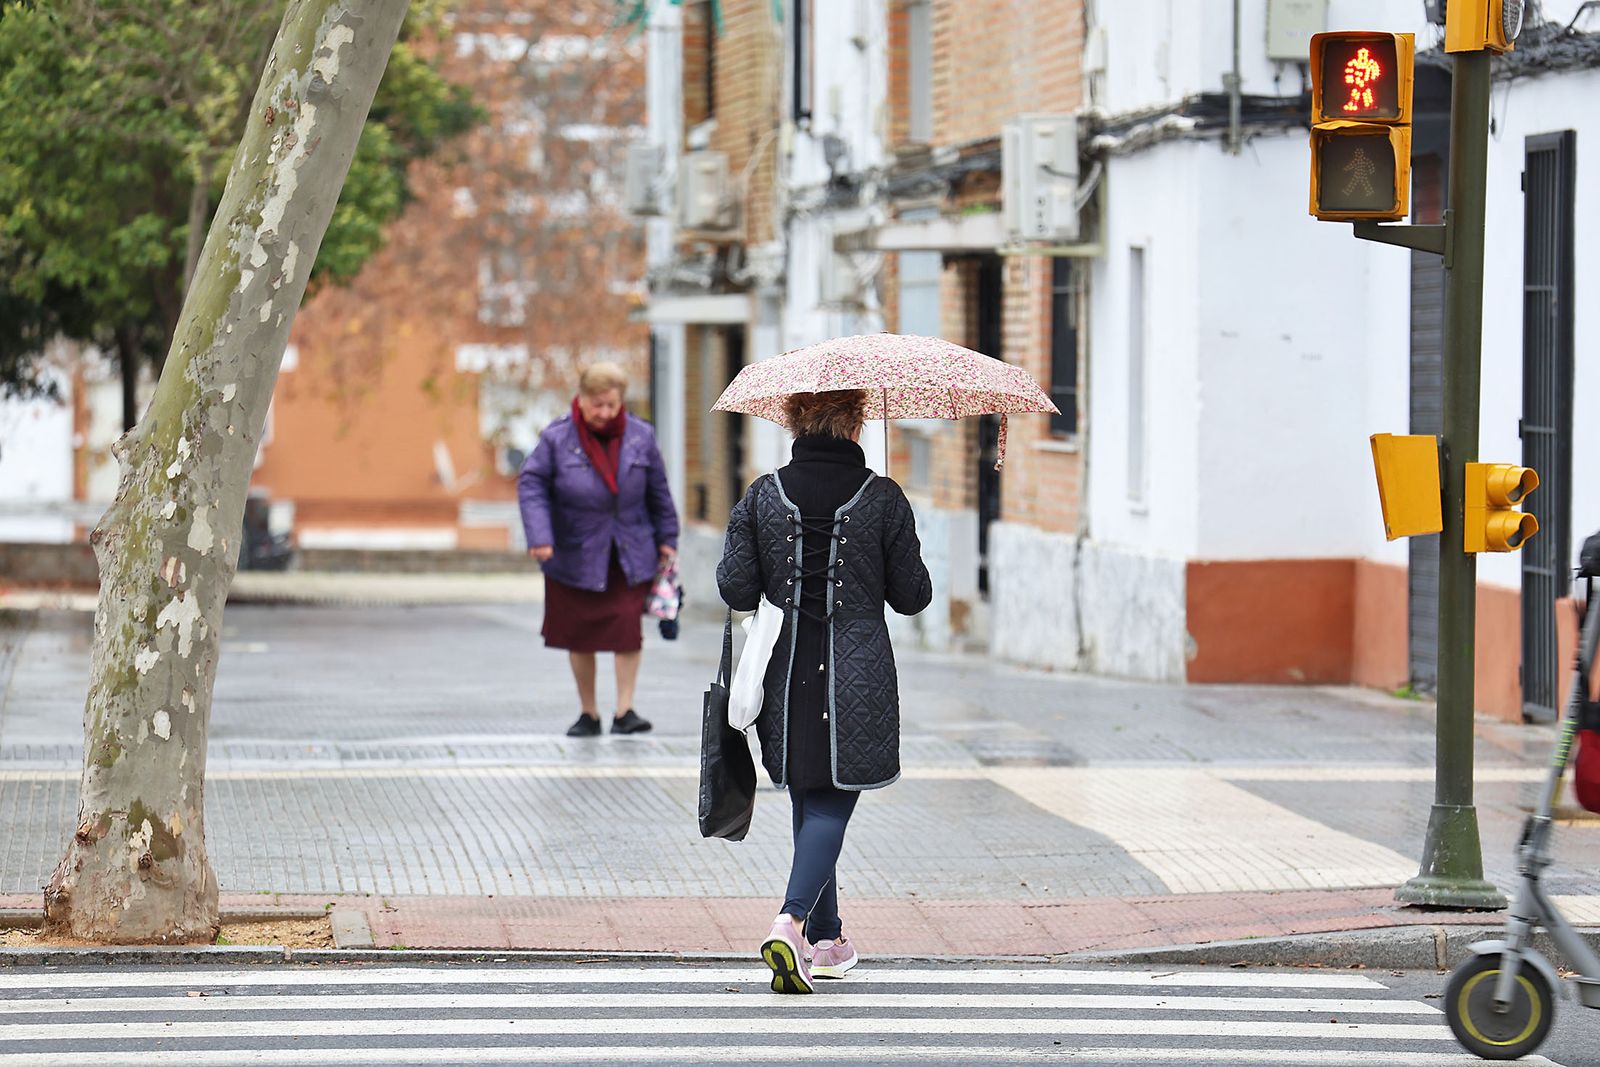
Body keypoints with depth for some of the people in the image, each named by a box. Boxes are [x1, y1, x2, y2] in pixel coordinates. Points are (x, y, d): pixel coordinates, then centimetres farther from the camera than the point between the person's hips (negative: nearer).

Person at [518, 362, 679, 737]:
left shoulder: (640, 436, -1)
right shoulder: (557, 438, -10)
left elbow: (658, 491, 9)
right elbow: (531, 484, -12)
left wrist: (666, 538, 10)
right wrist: (539, 536, -24)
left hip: (630, 555, 1)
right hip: (576, 556, -1)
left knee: (628, 627, -9)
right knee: (579, 635, 6)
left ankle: (625, 710, -4)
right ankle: (588, 713, 18)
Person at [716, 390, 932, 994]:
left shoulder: (763, 497, -2)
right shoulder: (883, 500, -8)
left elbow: (734, 587, -4)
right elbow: (912, 597, -3)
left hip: (786, 672, 3)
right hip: (858, 678, -3)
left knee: (809, 802, 16)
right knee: (831, 804, -1)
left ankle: (826, 941, 24)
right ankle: (792, 921, -22)